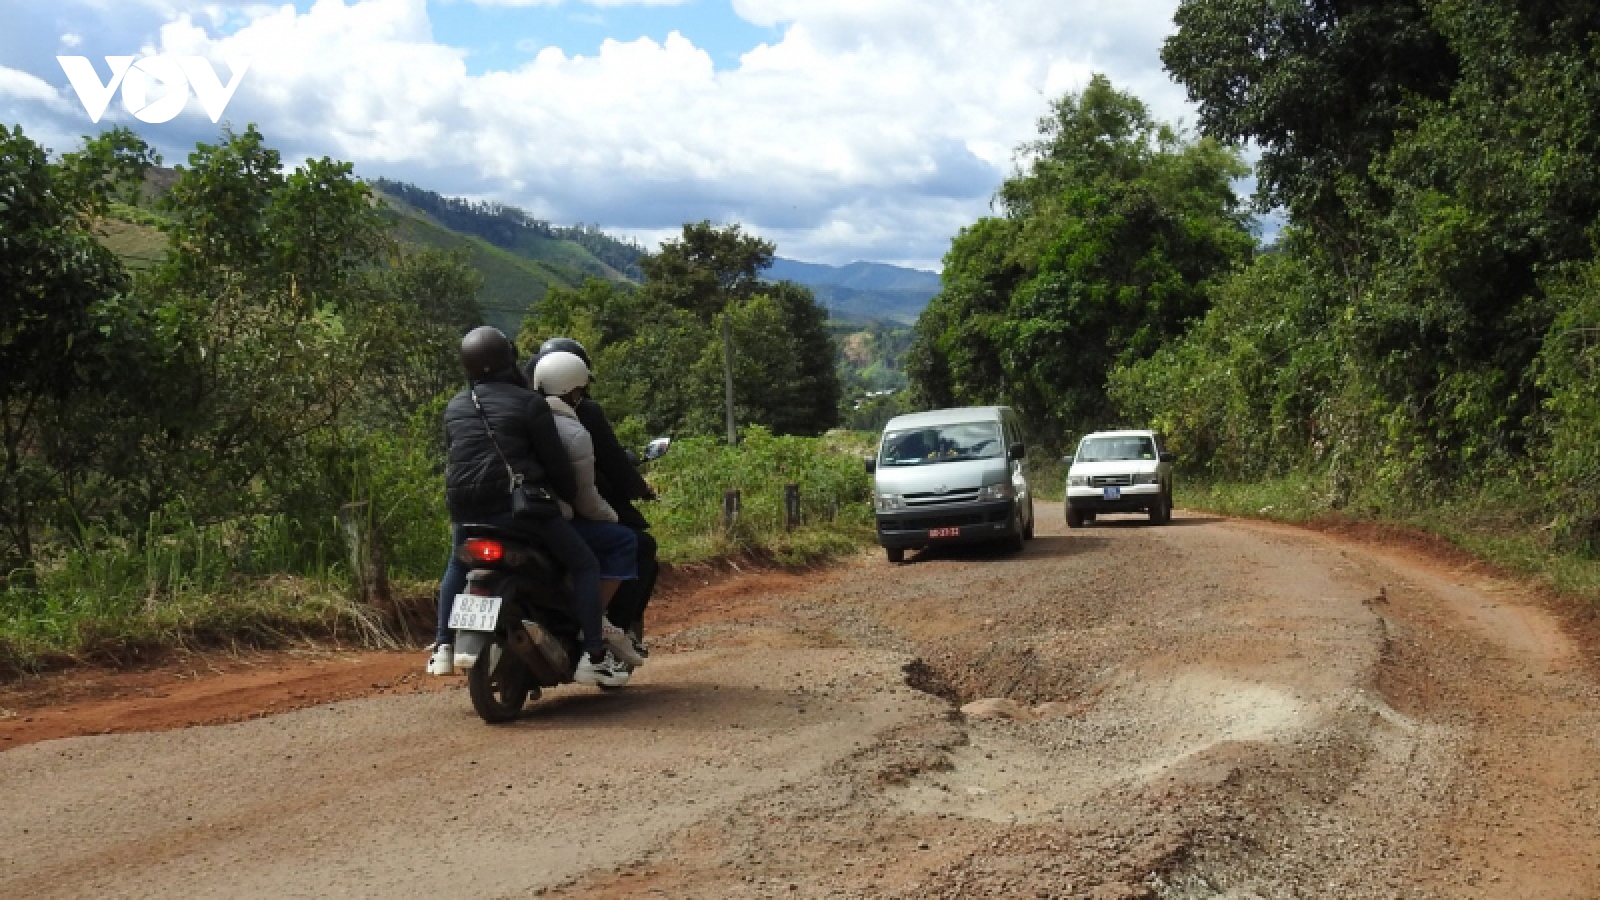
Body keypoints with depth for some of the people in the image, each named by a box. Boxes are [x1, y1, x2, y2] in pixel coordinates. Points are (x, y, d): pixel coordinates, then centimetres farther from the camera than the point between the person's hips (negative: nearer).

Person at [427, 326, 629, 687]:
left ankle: (443, 647, 26)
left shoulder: (454, 407, 13)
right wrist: (573, 497, 12)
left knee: (457, 567, 35)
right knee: (585, 565, 4)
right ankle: (593, 656, -6)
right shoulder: (529, 402, -4)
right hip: (519, 505, -5)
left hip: (466, 508, 6)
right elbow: (555, 460, -4)